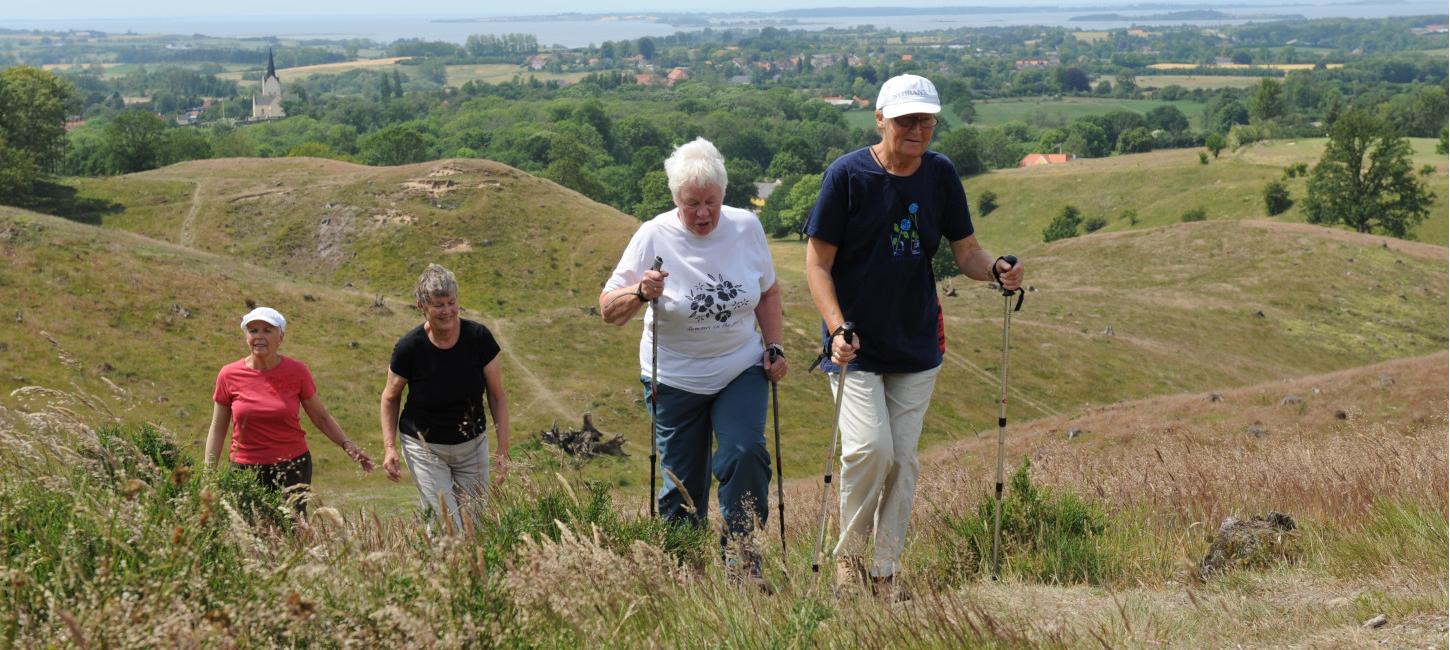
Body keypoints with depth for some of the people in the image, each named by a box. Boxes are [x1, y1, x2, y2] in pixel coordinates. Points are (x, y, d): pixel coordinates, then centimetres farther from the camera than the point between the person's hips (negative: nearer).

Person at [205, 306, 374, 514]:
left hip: (292, 467, -1)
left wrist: (347, 445, -3)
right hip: (245, 469, 1)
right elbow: (218, 428, 8)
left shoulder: (297, 372, -1)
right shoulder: (229, 375, -1)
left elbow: (320, 417, 9)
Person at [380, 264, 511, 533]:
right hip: (426, 449, -2)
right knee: (448, 528, -12)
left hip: (473, 446, 3)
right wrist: (389, 447, -9)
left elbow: (497, 396, -3)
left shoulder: (478, 337, -13)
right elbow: (390, 398, 0)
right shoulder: (409, 347, -17)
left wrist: (503, 448, -7)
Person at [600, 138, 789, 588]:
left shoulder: (746, 228, -4)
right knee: (683, 483, 4)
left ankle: (741, 561, -6)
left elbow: (768, 293, 13)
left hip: (742, 370, 1)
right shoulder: (654, 237, -12)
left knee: (745, 454, -19)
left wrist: (775, 349, 4)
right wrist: (640, 293, -32)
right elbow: (608, 311, -13)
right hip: (675, 379, -1)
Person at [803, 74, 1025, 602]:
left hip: (917, 345, 4)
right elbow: (818, 264, -10)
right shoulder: (847, 175, -11)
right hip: (856, 345, -4)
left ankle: (886, 569, 21)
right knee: (870, 449, -15)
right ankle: (849, 553, 9)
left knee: (903, 459, 7)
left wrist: (997, 270, -18)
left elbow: (965, 250, 5)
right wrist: (837, 328, -23)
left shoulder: (940, 175, 1)